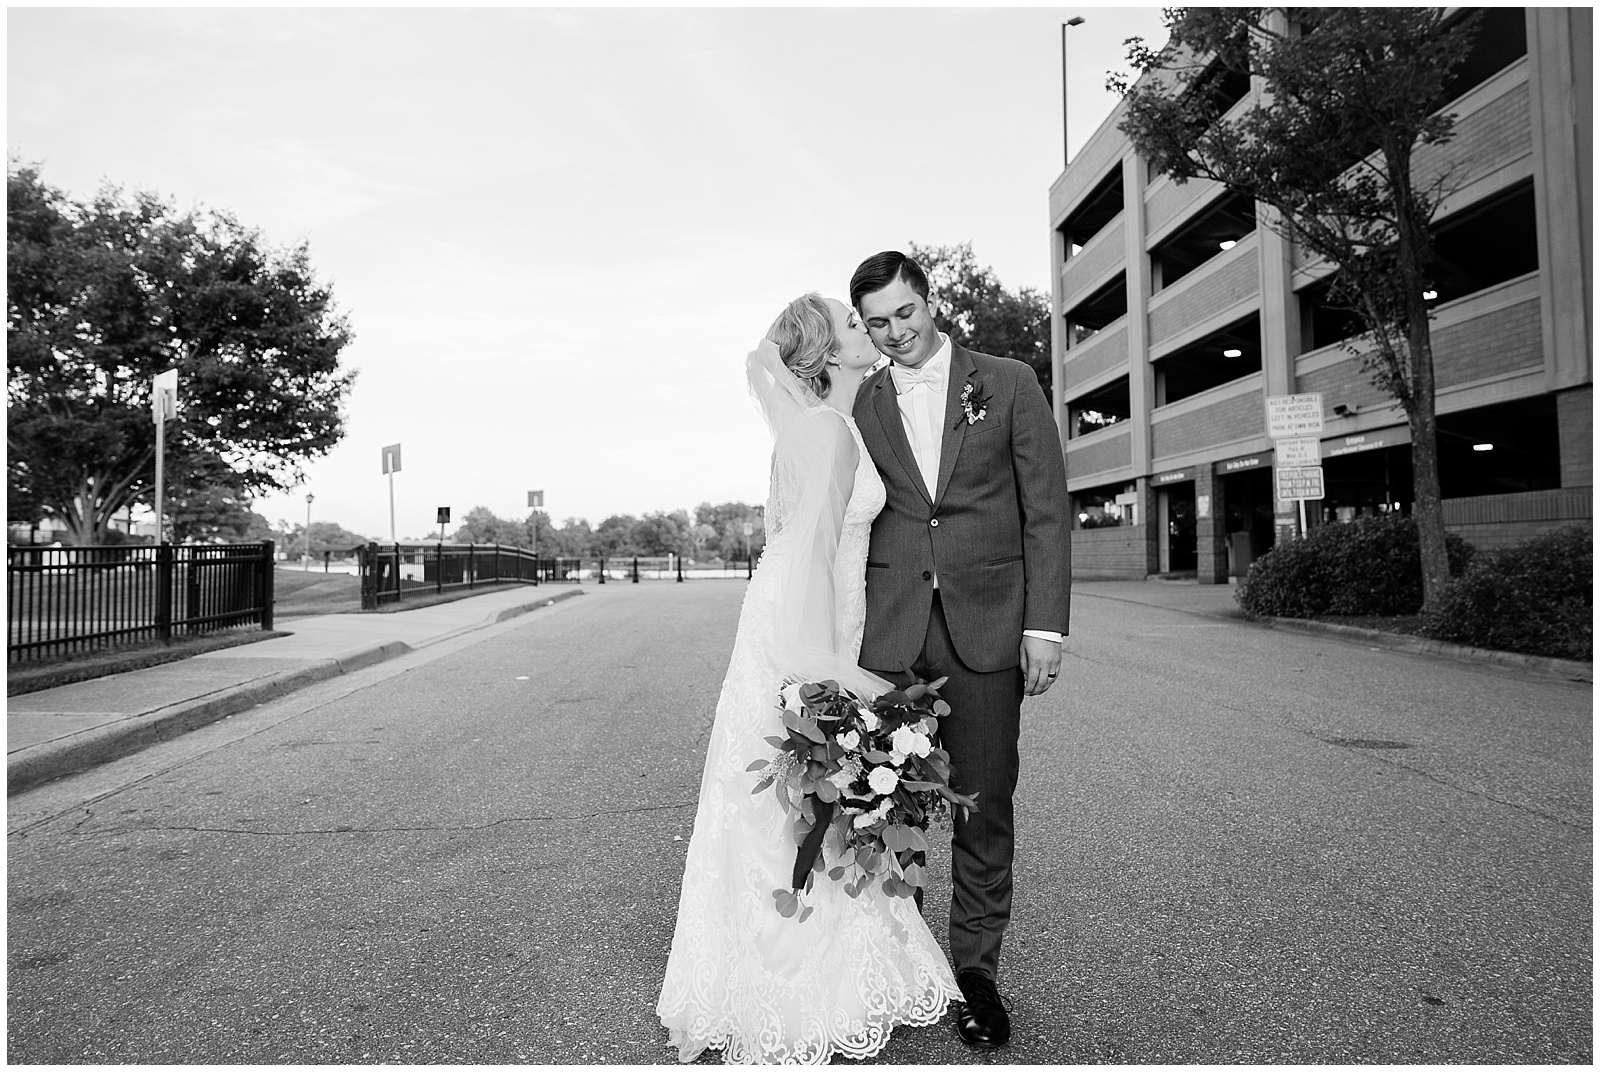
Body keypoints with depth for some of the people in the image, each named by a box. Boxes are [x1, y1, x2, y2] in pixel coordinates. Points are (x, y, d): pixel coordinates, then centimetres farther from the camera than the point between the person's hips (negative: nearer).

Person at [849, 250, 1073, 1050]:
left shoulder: (1008, 383, 7)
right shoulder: (858, 407, 11)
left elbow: (1047, 509, 3)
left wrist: (1045, 624, -5)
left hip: (986, 627, -1)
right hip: (889, 632, 1)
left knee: (983, 807, 6)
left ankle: (976, 971, 23)